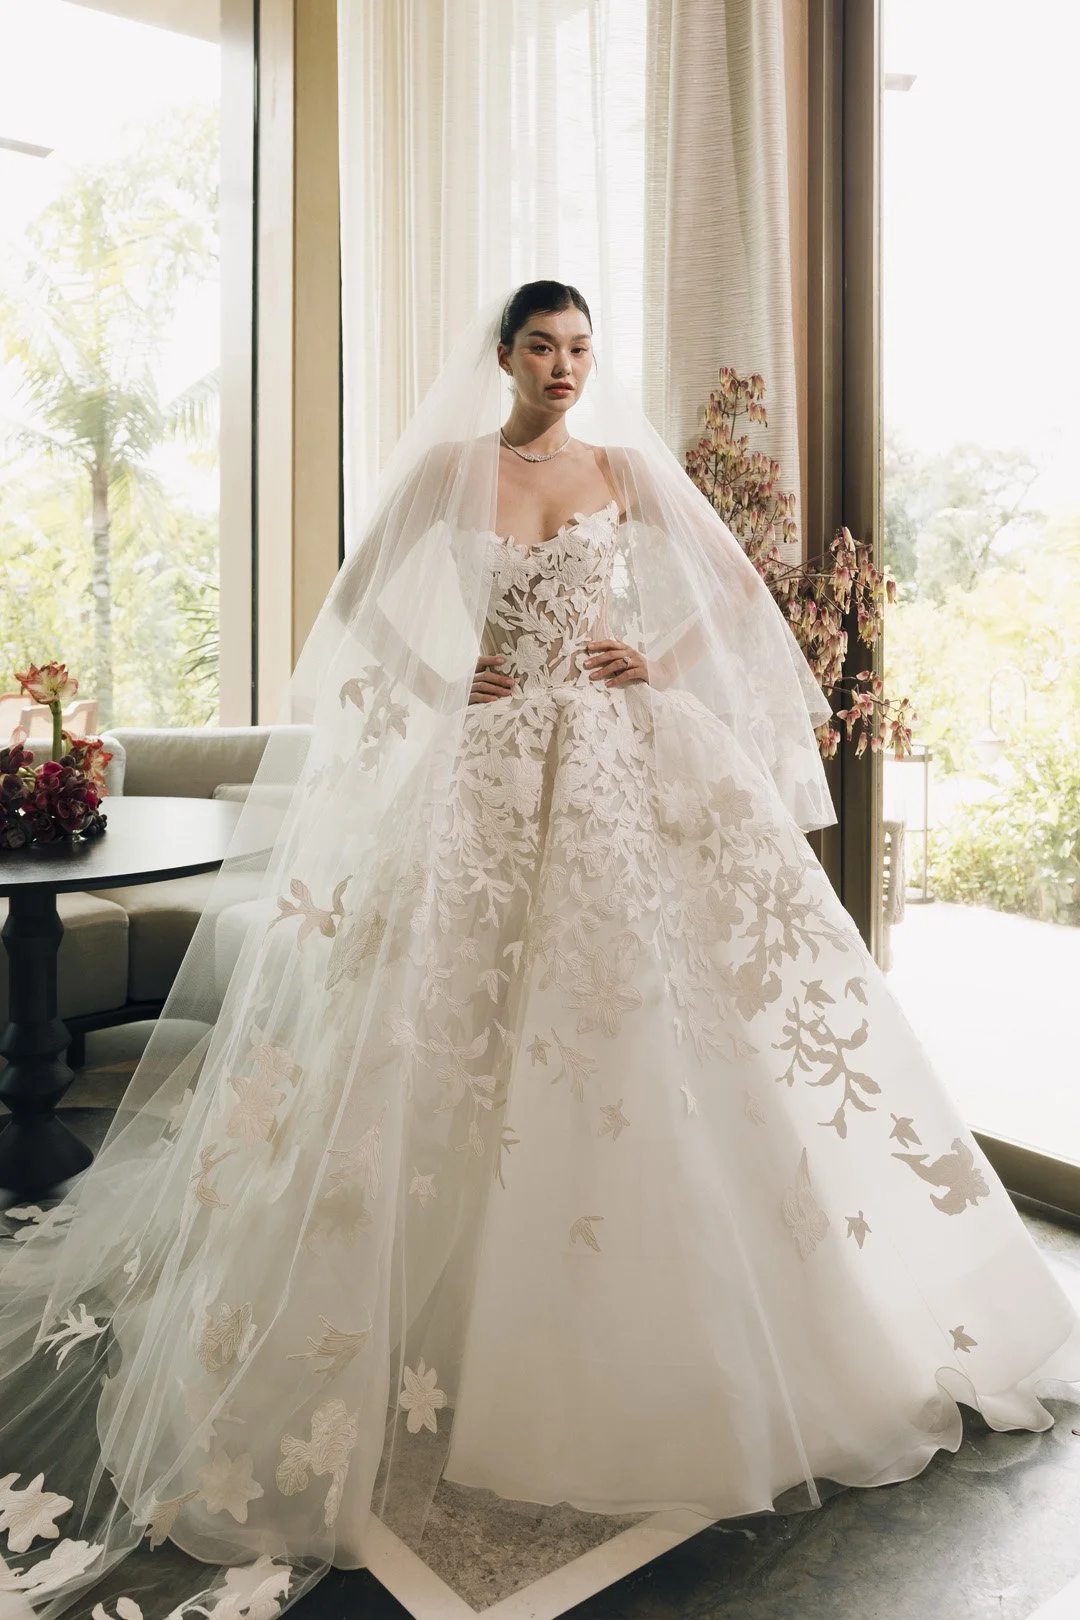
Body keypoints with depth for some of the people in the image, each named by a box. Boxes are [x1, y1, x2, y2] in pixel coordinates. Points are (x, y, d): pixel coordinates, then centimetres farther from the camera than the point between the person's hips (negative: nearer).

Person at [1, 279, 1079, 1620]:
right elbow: (357, 603, 9)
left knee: (647, 990, -3)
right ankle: (485, 1306, 17)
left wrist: (663, 663, -4)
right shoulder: (448, 469, 6)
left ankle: (660, 1290, 15)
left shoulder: (629, 470, 9)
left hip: (629, 757, 1)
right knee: (478, 1001, -1)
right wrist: (442, 684, -2)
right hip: (497, 765, -1)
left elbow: (738, 587, 11)